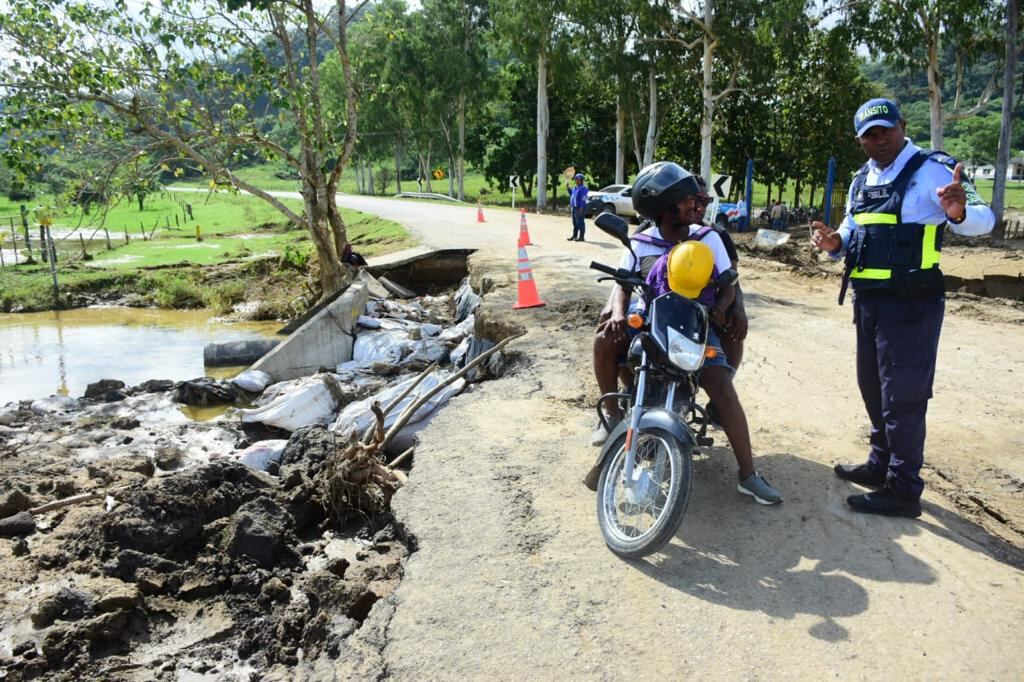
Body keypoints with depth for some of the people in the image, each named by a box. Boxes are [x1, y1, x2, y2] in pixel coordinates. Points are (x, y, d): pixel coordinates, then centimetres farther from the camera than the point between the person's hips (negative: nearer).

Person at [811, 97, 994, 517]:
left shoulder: (931, 170, -11)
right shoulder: (861, 182, 13)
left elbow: (984, 218, -19)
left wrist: (959, 213, -42)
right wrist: (834, 243, -1)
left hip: (910, 304, -8)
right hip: (868, 300, 9)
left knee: (903, 398, -3)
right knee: (873, 388, 19)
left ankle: (904, 491, 8)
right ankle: (881, 465, 37)